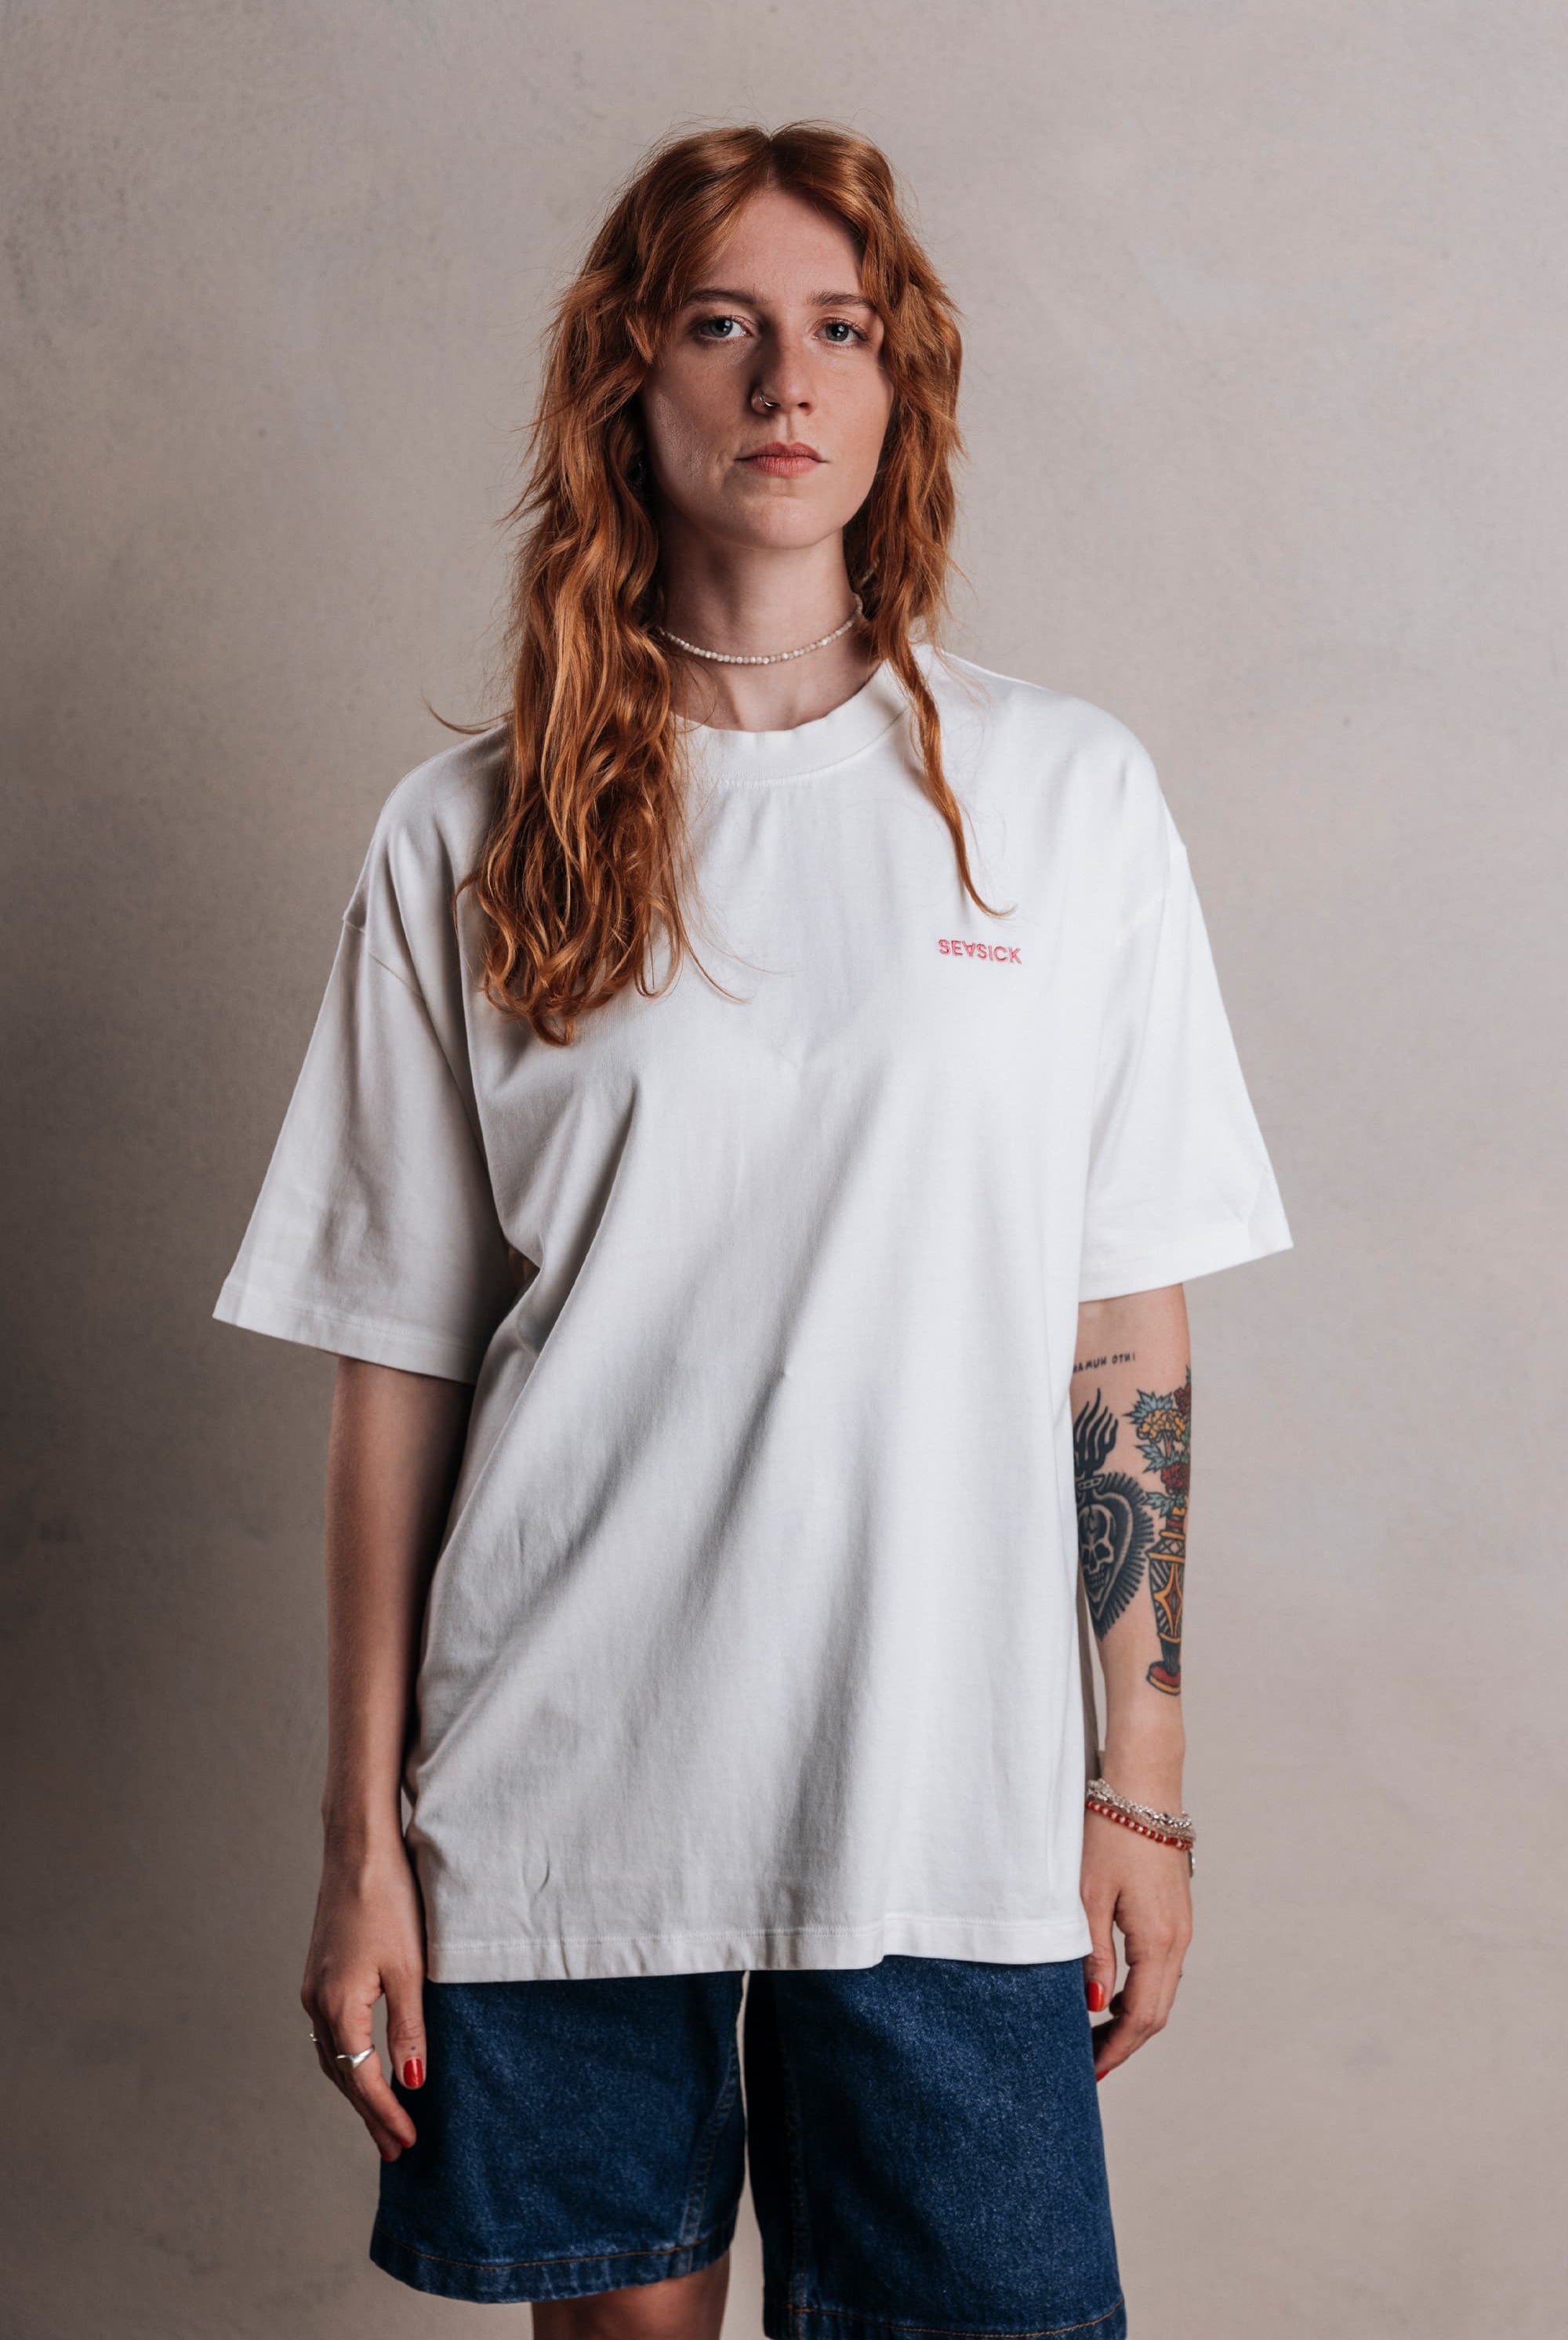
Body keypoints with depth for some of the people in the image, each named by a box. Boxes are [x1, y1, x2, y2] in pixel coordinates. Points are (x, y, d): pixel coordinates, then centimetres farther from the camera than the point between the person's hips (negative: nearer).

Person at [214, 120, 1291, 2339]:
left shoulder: (1066, 792, 3)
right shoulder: (469, 838, 2)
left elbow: (1122, 1321, 3)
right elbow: (395, 1364, 3)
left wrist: (1144, 1780, 2)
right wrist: (363, 1838, 2)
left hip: (947, 1796, 0)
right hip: (556, 1793, 0)